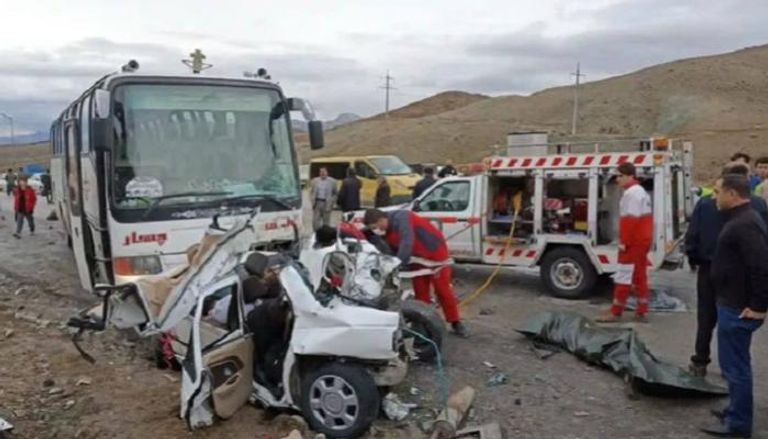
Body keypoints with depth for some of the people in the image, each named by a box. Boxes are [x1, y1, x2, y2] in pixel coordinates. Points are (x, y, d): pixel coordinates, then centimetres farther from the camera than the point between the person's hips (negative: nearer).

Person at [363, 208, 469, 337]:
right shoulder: (386, 234, -2)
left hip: (435, 251, -8)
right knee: (420, 292, 6)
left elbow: (407, 243, -39)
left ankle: (456, 323, 10)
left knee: (443, 289, -2)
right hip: (418, 258, 8)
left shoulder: (401, 218, -29)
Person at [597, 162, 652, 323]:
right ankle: (642, 312, 16)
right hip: (643, 240, 10)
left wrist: (623, 241, -20)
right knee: (640, 276, 13)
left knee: (624, 277, -6)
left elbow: (629, 219, -23)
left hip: (633, 242, -10)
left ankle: (615, 312, -1)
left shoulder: (631, 193, -16)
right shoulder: (641, 191, 17)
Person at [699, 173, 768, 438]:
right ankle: (737, 411, 33)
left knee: (734, 365, -2)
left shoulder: (745, 224, -21)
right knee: (735, 362, 20)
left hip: (738, 308, -11)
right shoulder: (741, 219, 13)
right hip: (734, 303, 11)